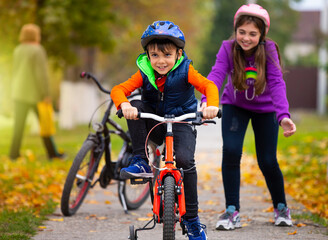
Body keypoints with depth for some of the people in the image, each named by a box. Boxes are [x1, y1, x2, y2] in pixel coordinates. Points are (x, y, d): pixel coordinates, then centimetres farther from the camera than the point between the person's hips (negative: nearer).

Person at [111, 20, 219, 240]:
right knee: (136, 106, -27)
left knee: (185, 160, -28)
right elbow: (119, 89, -19)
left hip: (182, 121, -2)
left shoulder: (185, 71, -12)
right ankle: (141, 162, -20)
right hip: (154, 122, 2)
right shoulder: (144, 73, -8)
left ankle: (192, 219, -14)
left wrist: (212, 106, -48)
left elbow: (208, 85, -25)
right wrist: (125, 105, -43)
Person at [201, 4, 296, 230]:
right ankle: (232, 211, -9)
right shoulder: (228, 48, -22)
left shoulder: (268, 50, -25)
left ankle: (281, 207, 23)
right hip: (235, 106, 1)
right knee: (231, 151, -20)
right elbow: (216, 74, -37)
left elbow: (276, 83, -35)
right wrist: (207, 102, -57)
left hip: (265, 109, -1)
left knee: (268, 161, -4)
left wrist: (283, 116, -51)